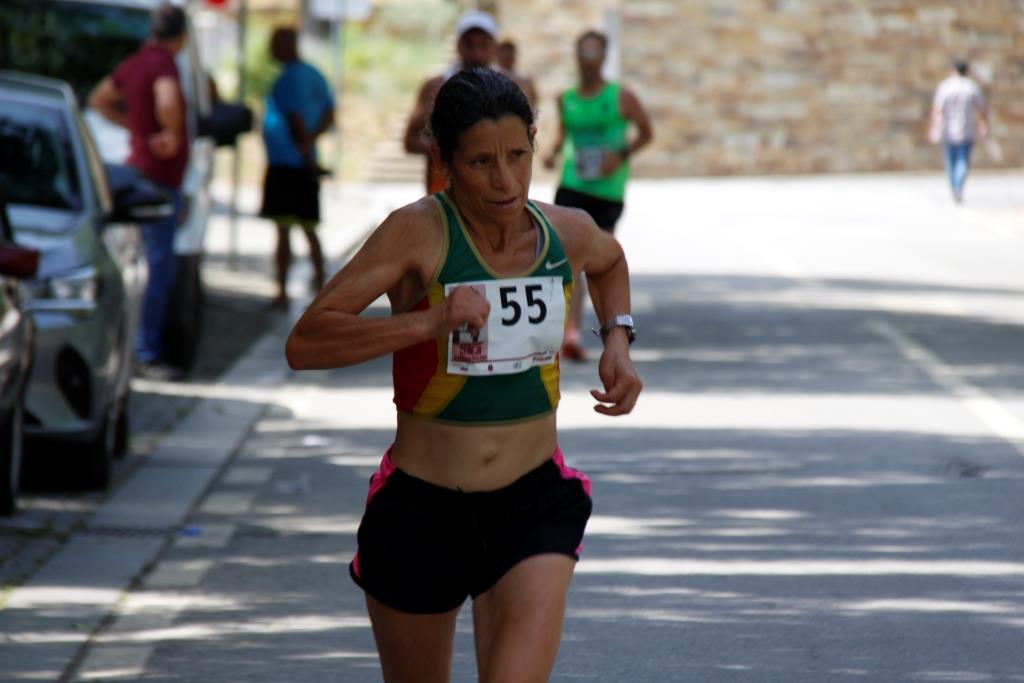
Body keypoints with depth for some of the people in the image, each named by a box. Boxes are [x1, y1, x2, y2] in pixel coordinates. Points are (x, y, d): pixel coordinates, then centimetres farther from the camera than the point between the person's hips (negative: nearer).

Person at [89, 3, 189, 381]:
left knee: (158, 266, 17)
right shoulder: (162, 64, -17)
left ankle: (146, 347, 21)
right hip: (159, 178, -10)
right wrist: (173, 135, -21)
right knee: (160, 268, -7)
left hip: (142, 172, 10)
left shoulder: (135, 63, 11)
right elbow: (168, 103, -39)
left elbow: (99, 99, 27)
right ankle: (147, 355, -7)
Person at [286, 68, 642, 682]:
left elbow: (611, 261, 28)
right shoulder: (419, 232, -14)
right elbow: (305, 344, -22)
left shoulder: (569, 234, 0)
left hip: (533, 503, 2)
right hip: (420, 509, -1)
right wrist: (430, 320, -30)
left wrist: (618, 337, 10)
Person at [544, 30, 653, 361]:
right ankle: (571, 331, -21)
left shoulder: (621, 97, -3)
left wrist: (621, 155, -8)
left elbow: (646, 132, 7)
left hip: (608, 188, -1)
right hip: (573, 184, 1)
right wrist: (555, 151, 4)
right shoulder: (566, 99, 5)